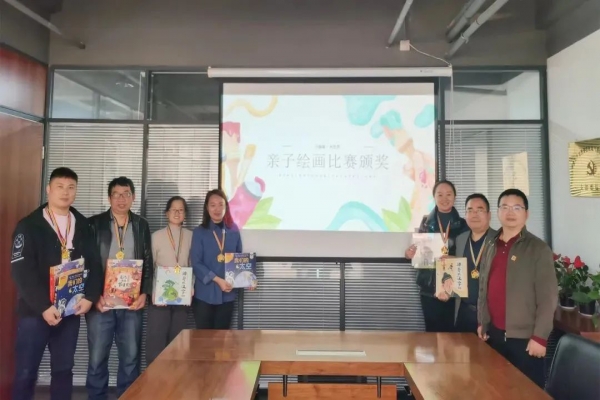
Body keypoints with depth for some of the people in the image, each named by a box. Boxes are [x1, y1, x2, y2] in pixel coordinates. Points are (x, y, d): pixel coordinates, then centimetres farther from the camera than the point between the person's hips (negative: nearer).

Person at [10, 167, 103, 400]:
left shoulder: (83, 226, 7)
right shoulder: (29, 225, -5)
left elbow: (94, 264, 6)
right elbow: (21, 270, -12)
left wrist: (90, 296, -8)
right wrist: (43, 306, -19)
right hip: (35, 310, -3)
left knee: (64, 369, 12)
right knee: (26, 372, 4)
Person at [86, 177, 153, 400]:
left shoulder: (141, 225, 8)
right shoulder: (95, 224, 1)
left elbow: (148, 263, 9)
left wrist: (144, 293, -2)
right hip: (101, 301, -2)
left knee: (131, 357, 8)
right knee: (97, 358, 6)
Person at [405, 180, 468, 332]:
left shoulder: (462, 224, 4)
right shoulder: (426, 222, 3)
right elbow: (419, 250, 6)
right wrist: (411, 253, -15)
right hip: (429, 288, 0)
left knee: (451, 331, 3)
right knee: (432, 331, 5)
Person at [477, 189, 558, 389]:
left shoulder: (538, 249, -7)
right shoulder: (490, 248, 10)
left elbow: (548, 297, -11)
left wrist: (540, 336, -13)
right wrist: (482, 322, 12)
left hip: (525, 337, -5)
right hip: (494, 334, 5)